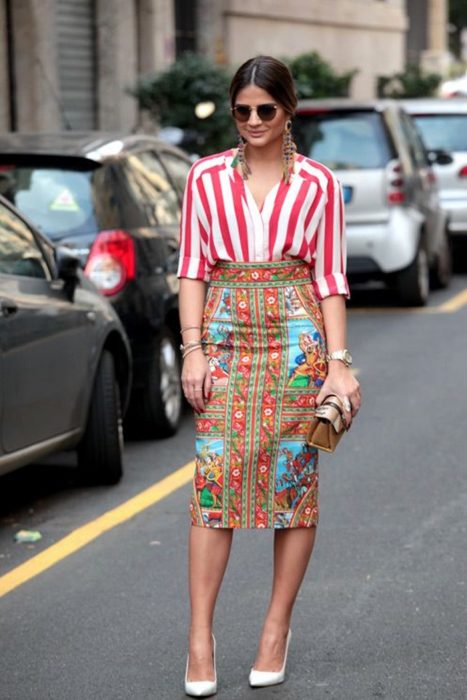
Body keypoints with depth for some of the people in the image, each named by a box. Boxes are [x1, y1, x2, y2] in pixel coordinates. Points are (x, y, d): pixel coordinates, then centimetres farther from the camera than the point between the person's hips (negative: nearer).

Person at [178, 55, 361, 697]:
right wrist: (192, 349, -3)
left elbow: (330, 279, 3)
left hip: (297, 336, 0)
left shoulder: (318, 184, 4)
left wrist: (338, 362, -3)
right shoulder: (206, 178, 6)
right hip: (226, 336, 1)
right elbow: (192, 268, 6)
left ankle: (277, 631, 12)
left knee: (293, 479, 2)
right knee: (215, 482, -5)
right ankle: (201, 639, -3)